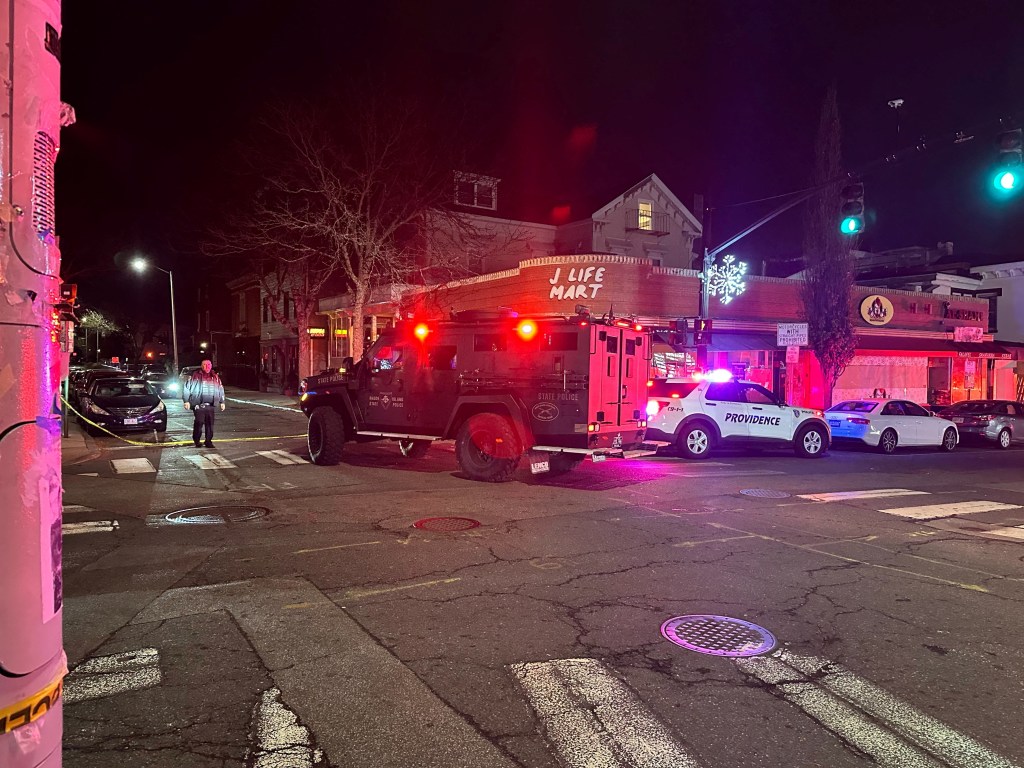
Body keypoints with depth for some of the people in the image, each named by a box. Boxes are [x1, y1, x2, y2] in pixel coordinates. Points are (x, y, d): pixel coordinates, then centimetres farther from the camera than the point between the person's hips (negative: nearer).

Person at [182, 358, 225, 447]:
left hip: (210, 406, 4)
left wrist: (222, 402, 18)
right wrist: (186, 401, -6)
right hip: (198, 405, -4)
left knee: (210, 423, 2)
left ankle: (208, 441, 13)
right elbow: (187, 388, -1)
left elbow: (221, 390, 20)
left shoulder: (215, 377, 13)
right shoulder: (195, 376, -1)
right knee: (199, 422, -9)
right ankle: (196, 440, 9)